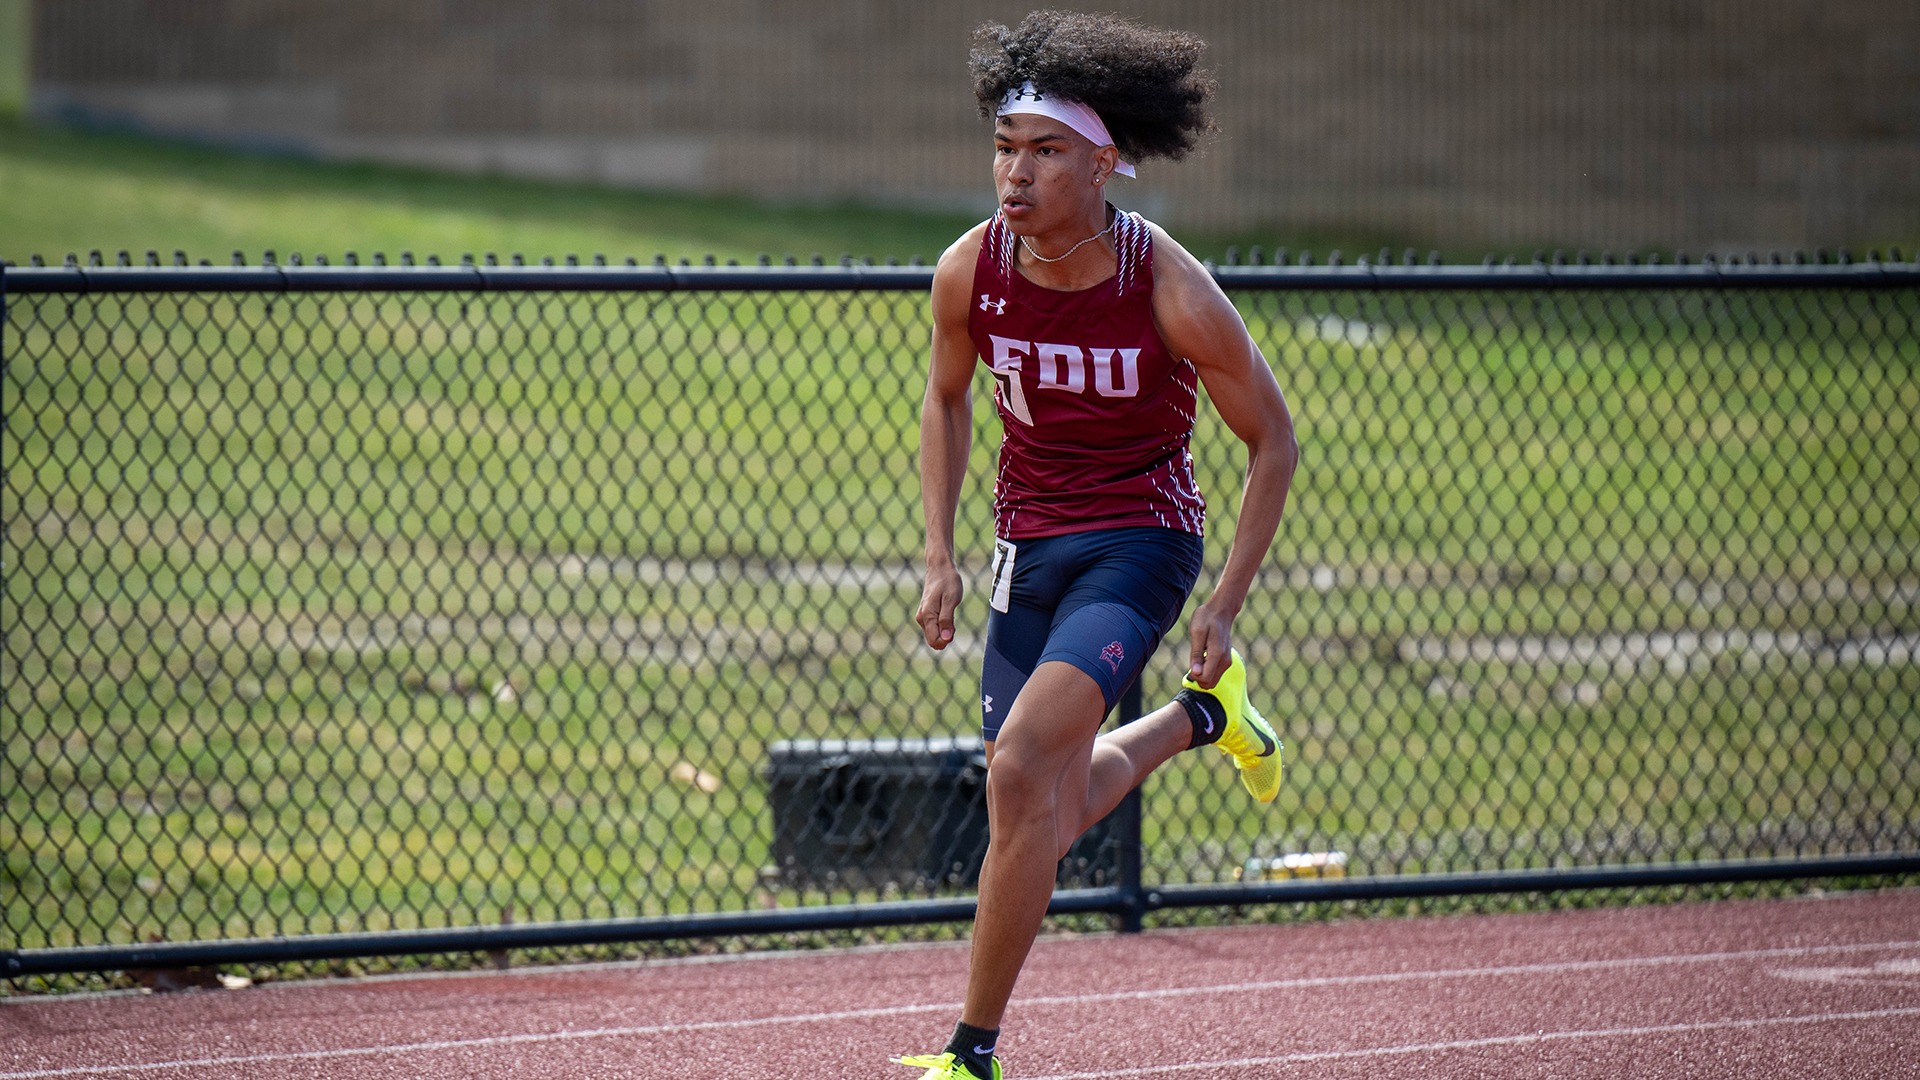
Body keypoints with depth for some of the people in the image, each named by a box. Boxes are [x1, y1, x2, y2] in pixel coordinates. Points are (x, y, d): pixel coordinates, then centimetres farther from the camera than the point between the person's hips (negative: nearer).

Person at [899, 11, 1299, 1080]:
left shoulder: (1173, 292, -21)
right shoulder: (971, 271, -10)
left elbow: (1274, 440, -8)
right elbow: (948, 399, 11)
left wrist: (1226, 604, -10)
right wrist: (941, 555, 2)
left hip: (1141, 540, -5)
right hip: (1028, 544, 5)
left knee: (1023, 769, -25)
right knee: (1053, 820, 13)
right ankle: (1201, 713, 45)